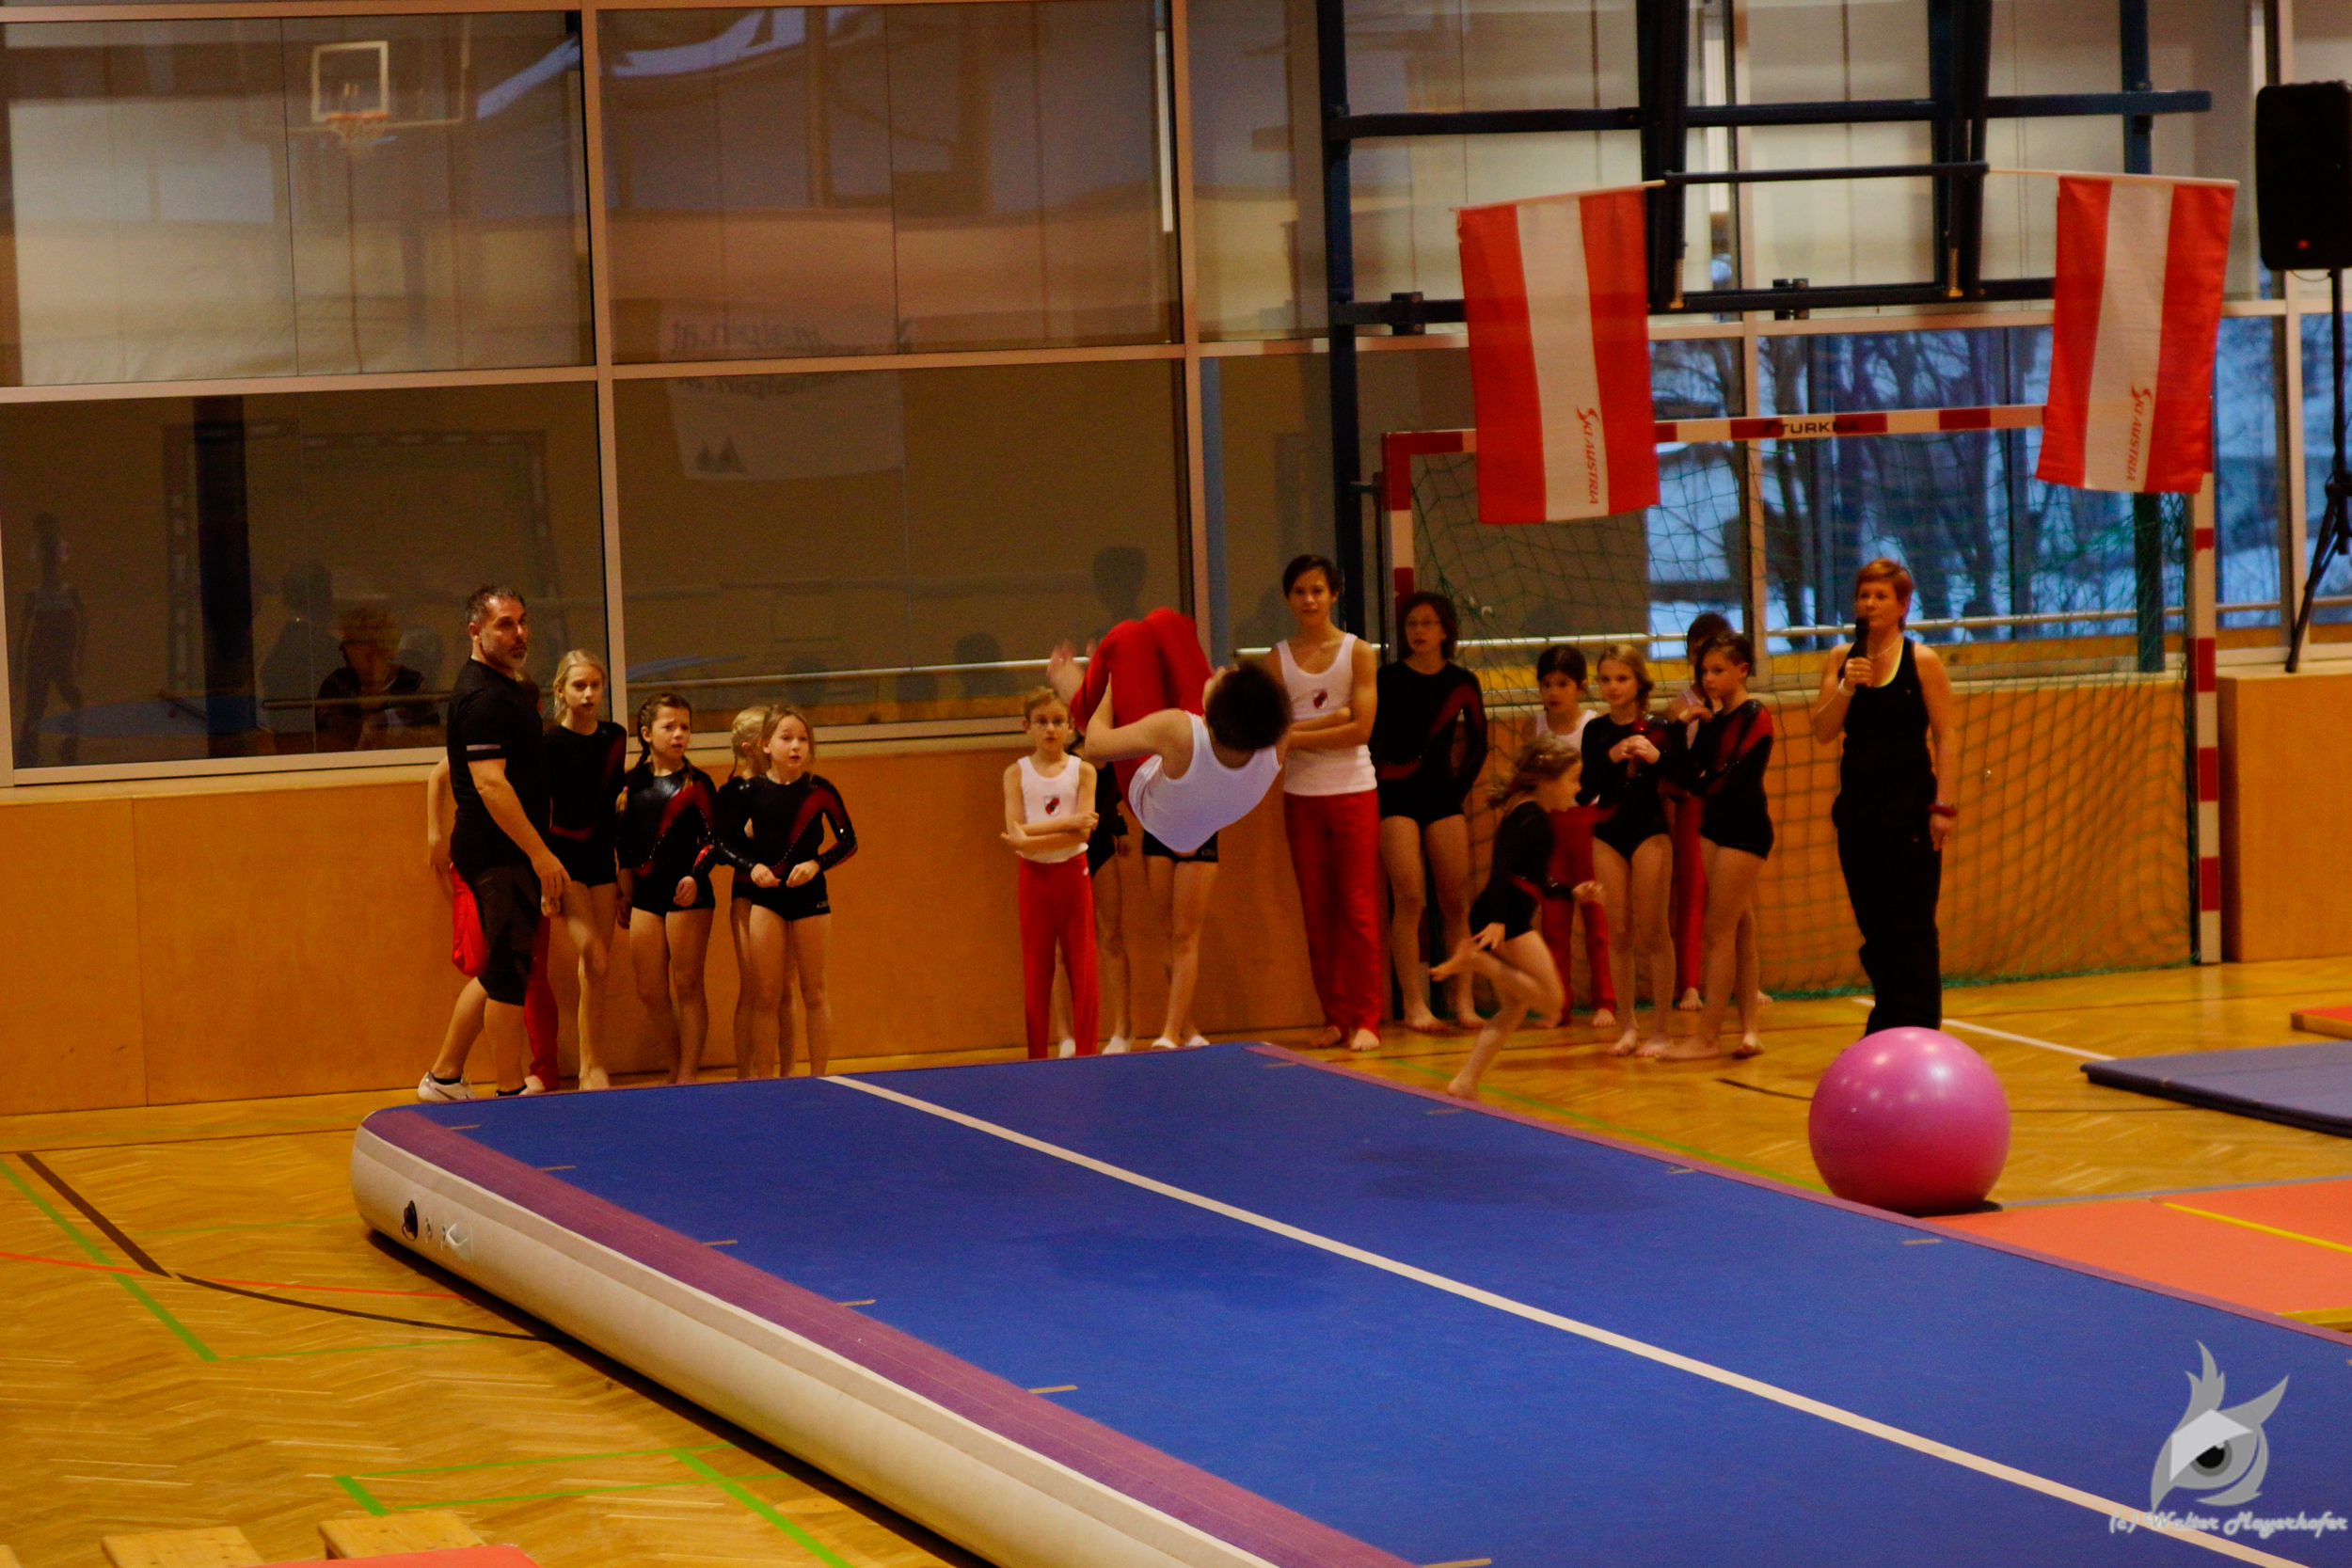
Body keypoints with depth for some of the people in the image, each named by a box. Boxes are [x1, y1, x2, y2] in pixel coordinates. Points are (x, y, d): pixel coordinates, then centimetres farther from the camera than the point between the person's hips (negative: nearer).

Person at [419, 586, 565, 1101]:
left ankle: (444, 1077, 23)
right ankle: (512, 1094, 1)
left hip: (503, 852, 10)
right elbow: (490, 783, -25)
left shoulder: (508, 687, 15)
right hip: (498, 852, -10)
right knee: (508, 972, -5)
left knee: (498, 971, 15)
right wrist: (541, 854, -26)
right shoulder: (484, 696, -18)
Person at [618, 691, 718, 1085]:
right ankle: (675, 1069, 18)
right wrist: (625, 880, 14)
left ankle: (688, 1075, 3)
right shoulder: (633, 783, 10)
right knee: (650, 993, 4)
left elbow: (712, 838, -4)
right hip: (645, 894, 4)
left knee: (687, 986, -2)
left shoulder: (696, 784, -2)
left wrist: (695, 876, -17)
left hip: (687, 892, -4)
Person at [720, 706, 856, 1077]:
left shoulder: (820, 791, -2)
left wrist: (816, 864, -11)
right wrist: (752, 867, -11)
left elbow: (848, 841, 5)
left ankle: (818, 1078, 13)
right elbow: (724, 843, 6)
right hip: (765, 897, 0)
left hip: (810, 894, 0)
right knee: (766, 996, -1)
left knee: (813, 992, 6)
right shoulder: (751, 792, -1)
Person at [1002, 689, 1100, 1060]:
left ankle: (1085, 1053, 6)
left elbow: (1083, 834, -14)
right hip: (1034, 877, 1)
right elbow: (1016, 834, -12)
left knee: (1082, 967, 1)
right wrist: (1067, 823, -19)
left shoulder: (1082, 771, -2)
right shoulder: (1017, 773, 0)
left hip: (1073, 875, -1)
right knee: (1035, 971, 4)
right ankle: (1037, 1058, 9)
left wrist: (1031, 837, -22)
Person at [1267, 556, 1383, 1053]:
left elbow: (1361, 729, -10)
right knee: (1317, 913, 5)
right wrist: (1331, 720, -15)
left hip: (1354, 793, -3)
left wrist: (1297, 735, -12)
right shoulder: (1277, 659, 6)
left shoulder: (1357, 652, 0)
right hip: (1301, 796, 3)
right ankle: (1335, 1017, 11)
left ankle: (1366, 1020, -2)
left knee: (1359, 911, -5)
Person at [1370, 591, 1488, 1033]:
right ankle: (1413, 1004, -11)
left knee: (1456, 900, -2)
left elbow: (1478, 744, 16)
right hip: (1396, 796, -3)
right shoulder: (1389, 679, 0)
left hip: (1443, 796, 3)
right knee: (1408, 898, -12)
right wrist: (1372, 793, -3)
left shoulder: (1461, 683, 6)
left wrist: (1461, 786, 10)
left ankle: (1462, 1001, 3)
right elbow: (1369, 739, 1)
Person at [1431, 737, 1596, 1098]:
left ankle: (1465, 1082, 8)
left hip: (1500, 918, 10)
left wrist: (1575, 893, 34)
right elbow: (1503, 866, -21)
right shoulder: (1534, 818, -8)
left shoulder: (1522, 815, 23)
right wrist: (1498, 921, -30)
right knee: (1550, 998, -9)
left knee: (1512, 1008, 14)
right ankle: (1477, 960, -14)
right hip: (1509, 918, -10)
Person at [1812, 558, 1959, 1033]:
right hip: (1857, 805, 4)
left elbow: (1945, 737, -6)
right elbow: (1823, 732, 0)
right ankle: (1886, 1031, 19)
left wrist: (1943, 805, -13)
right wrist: (1846, 687, -17)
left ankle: (1921, 1030, 0)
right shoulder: (1842, 661, 7)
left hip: (1909, 806, -4)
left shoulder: (1922, 662, -4)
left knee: (1913, 926, -4)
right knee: (1873, 926, 9)